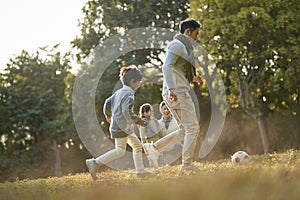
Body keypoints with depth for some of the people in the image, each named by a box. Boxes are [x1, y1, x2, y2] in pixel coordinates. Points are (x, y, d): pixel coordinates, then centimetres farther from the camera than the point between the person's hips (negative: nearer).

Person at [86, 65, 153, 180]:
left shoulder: (119, 92, 14)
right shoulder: (129, 94, -15)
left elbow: (108, 102, 19)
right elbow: (126, 110, -27)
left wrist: (108, 115, 35)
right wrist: (137, 120, -16)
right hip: (121, 126, -11)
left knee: (137, 145, 16)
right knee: (120, 151, -12)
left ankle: (140, 171, 18)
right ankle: (95, 163, -14)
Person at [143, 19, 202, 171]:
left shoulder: (183, 47, 24)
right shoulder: (178, 45, -7)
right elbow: (167, 67, -21)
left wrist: (193, 78, 21)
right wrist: (172, 89, -31)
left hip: (178, 93, 10)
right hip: (178, 93, -10)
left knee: (184, 130, 11)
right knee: (192, 127, -8)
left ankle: (154, 147, 10)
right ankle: (186, 163, -7)